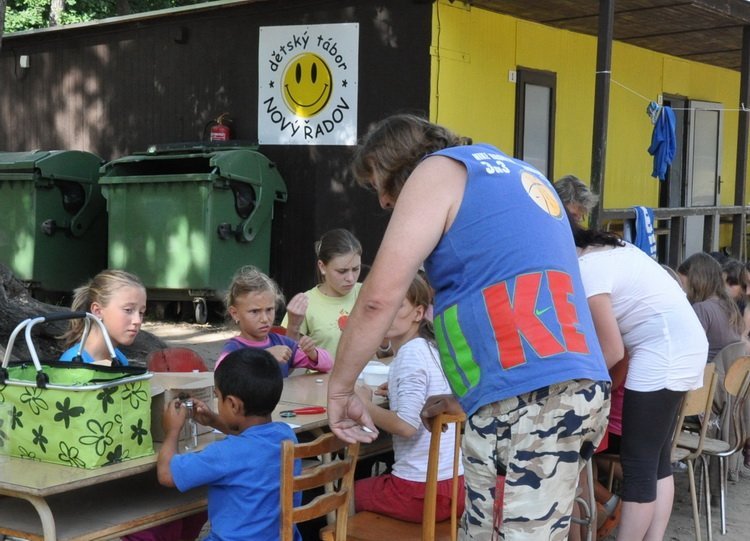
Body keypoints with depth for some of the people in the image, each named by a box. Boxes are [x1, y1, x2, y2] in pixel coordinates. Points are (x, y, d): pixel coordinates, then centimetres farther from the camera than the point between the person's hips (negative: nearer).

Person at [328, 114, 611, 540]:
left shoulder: (439, 170, 3)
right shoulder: (515, 173, 27)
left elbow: (380, 297, -6)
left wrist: (340, 389, 4)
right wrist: (469, 397, 30)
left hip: (526, 398, -8)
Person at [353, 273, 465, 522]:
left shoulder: (411, 354, -17)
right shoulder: (432, 348, 8)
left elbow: (406, 425, -25)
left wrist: (365, 404, -11)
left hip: (423, 489, -8)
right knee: (375, 481, 34)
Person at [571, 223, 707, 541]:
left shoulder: (584, 270, -15)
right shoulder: (604, 250, 14)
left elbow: (613, 351, -11)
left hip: (664, 353, -10)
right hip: (682, 346, 10)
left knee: (637, 463, -4)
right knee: (657, 460, 13)